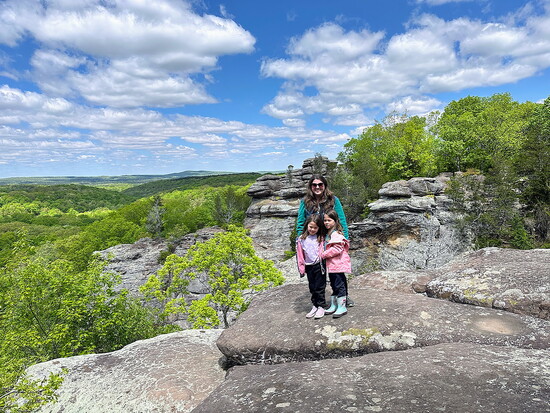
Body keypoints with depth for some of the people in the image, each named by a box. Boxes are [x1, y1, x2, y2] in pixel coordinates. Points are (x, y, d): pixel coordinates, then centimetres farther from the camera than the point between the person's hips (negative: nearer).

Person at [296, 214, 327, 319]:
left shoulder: (321, 238, -2)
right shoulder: (301, 239, 2)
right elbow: (300, 255, 6)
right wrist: (301, 268, 5)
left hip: (319, 266, -3)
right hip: (309, 267, 3)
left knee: (319, 287, 2)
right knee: (312, 288, 13)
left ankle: (321, 307, 14)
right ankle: (315, 306, 26)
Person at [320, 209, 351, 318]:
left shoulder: (336, 233, -15)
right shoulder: (328, 233, 15)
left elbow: (337, 249, -22)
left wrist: (323, 254, -15)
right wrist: (324, 255, 11)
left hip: (338, 264, -10)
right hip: (331, 265, 10)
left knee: (339, 285, -3)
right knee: (334, 285, 17)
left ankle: (342, 307, 5)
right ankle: (333, 306, 26)